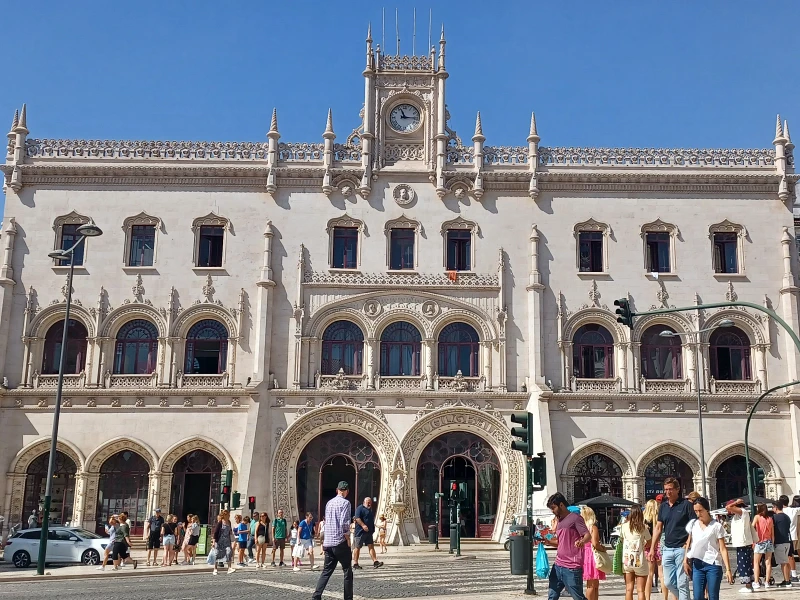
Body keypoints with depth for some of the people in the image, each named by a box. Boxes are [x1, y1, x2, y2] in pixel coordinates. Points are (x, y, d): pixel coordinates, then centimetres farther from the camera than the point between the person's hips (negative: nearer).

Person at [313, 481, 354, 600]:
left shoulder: (329, 503, 13)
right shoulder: (345, 503, -7)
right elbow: (344, 523, -16)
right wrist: (348, 539, -8)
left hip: (328, 542, 6)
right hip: (340, 542, -6)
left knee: (326, 571, 9)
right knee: (347, 572, 4)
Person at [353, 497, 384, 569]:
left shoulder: (370, 510, 21)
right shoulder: (360, 508, -7)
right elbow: (357, 518, -19)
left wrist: (373, 530, 25)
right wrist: (363, 525, -30)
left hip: (369, 532, 8)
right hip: (360, 531, -8)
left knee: (371, 546, 0)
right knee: (358, 547, -2)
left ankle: (375, 562, -6)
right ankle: (355, 563, 3)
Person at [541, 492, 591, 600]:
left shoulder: (575, 518, -7)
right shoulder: (559, 521, 18)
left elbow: (588, 536, -15)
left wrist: (582, 541, -37)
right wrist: (548, 542, 7)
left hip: (572, 568, -8)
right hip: (558, 566, 9)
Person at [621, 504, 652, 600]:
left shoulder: (624, 526, -1)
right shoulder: (643, 527, -7)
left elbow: (621, 541, 5)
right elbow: (649, 542, 4)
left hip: (626, 560, 2)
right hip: (640, 561, -2)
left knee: (629, 589, 9)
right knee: (640, 590, 3)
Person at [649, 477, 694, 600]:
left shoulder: (686, 504, -6)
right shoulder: (663, 506, 10)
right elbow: (658, 529, 14)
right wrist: (652, 549, 10)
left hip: (681, 549, -6)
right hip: (667, 549, 6)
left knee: (682, 583, -2)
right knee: (668, 582, 9)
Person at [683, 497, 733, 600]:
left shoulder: (716, 526, -3)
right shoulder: (693, 524, 9)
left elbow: (723, 549, -4)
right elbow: (688, 543, 17)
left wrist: (728, 569, -10)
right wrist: (685, 560, 5)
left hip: (713, 565, -3)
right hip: (697, 565, 3)